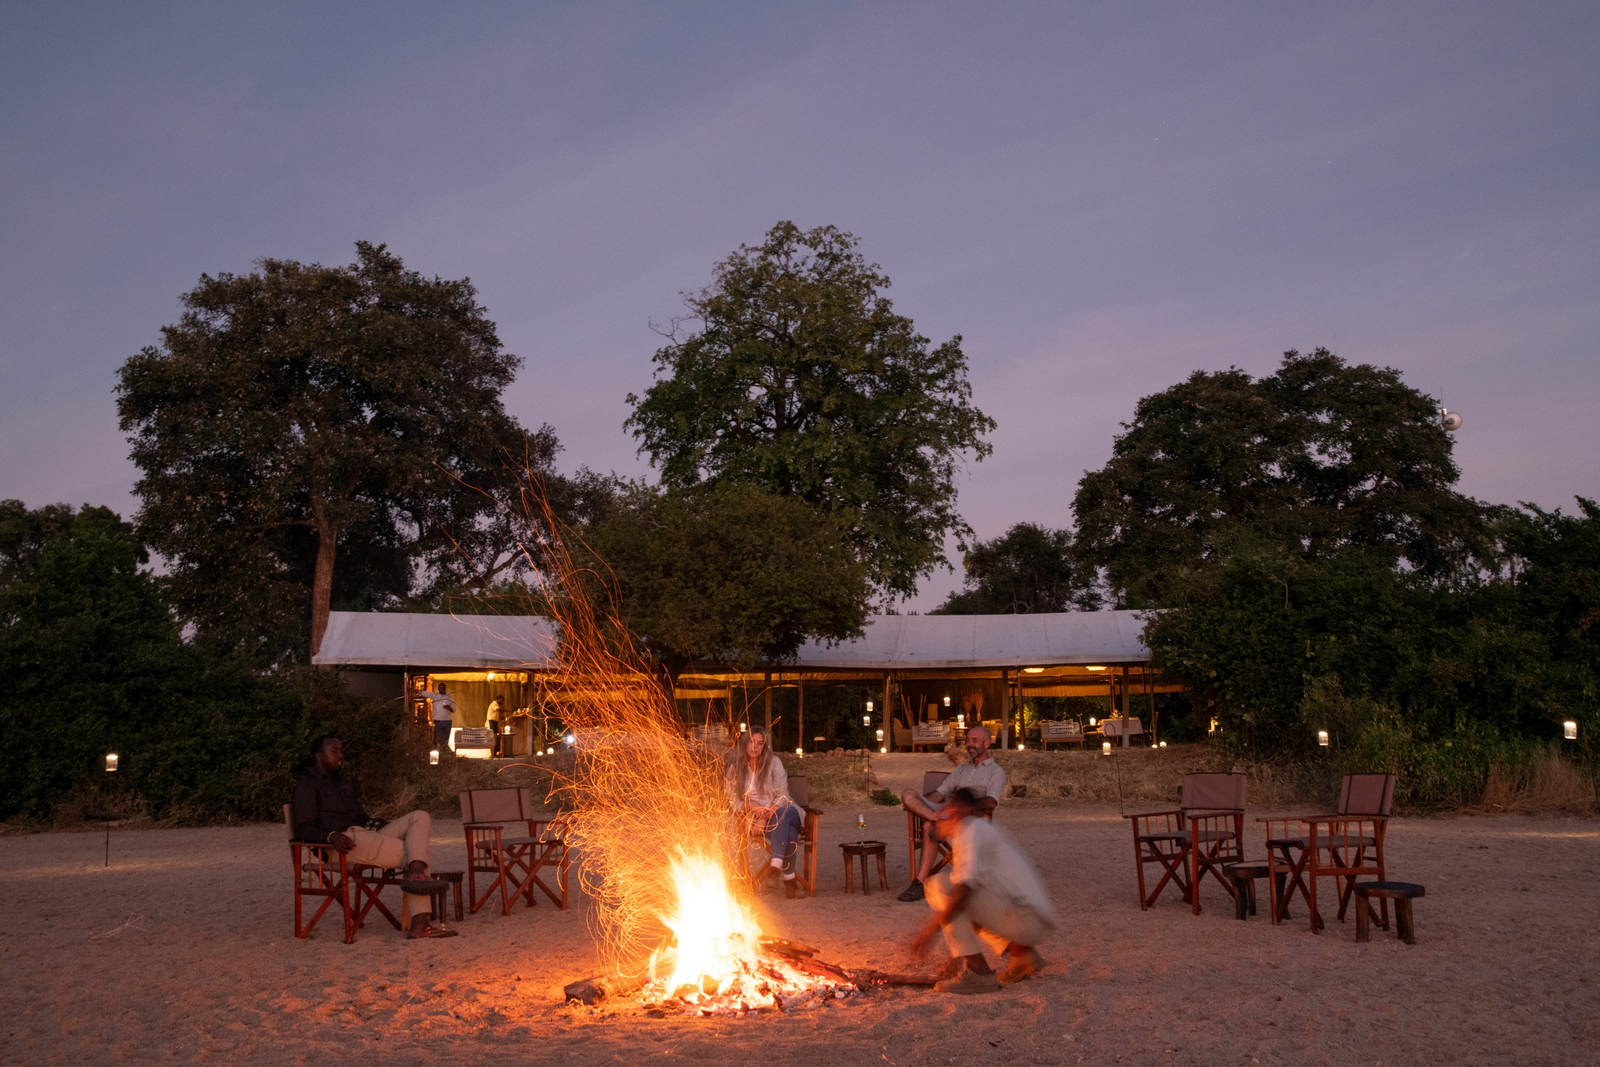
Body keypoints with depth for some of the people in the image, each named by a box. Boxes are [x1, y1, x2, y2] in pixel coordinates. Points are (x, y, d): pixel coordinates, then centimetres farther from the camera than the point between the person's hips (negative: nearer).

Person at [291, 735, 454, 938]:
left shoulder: (345, 786, 35)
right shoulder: (308, 786, 8)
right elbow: (303, 829, -5)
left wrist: (401, 824, 16)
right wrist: (331, 835, -27)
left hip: (368, 834, 8)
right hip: (346, 841, -8)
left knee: (420, 817, -15)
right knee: (412, 852, -20)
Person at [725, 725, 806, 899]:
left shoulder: (774, 762, -1)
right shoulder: (735, 768, 4)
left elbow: (782, 796, -6)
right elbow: (734, 800, 4)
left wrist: (766, 817, -20)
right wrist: (752, 807, -16)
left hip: (783, 811, 0)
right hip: (757, 817, 0)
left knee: (780, 817, -40)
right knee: (789, 833, -34)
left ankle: (776, 865, -47)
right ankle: (789, 880, -33)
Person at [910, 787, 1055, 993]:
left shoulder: (972, 829, -9)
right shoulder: (985, 829, 21)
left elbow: (964, 887, -22)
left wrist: (931, 928, -13)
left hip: (1024, 920, -10)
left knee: (941, 885, -14)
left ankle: (978, 972, -16)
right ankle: (1022, 954, 15)